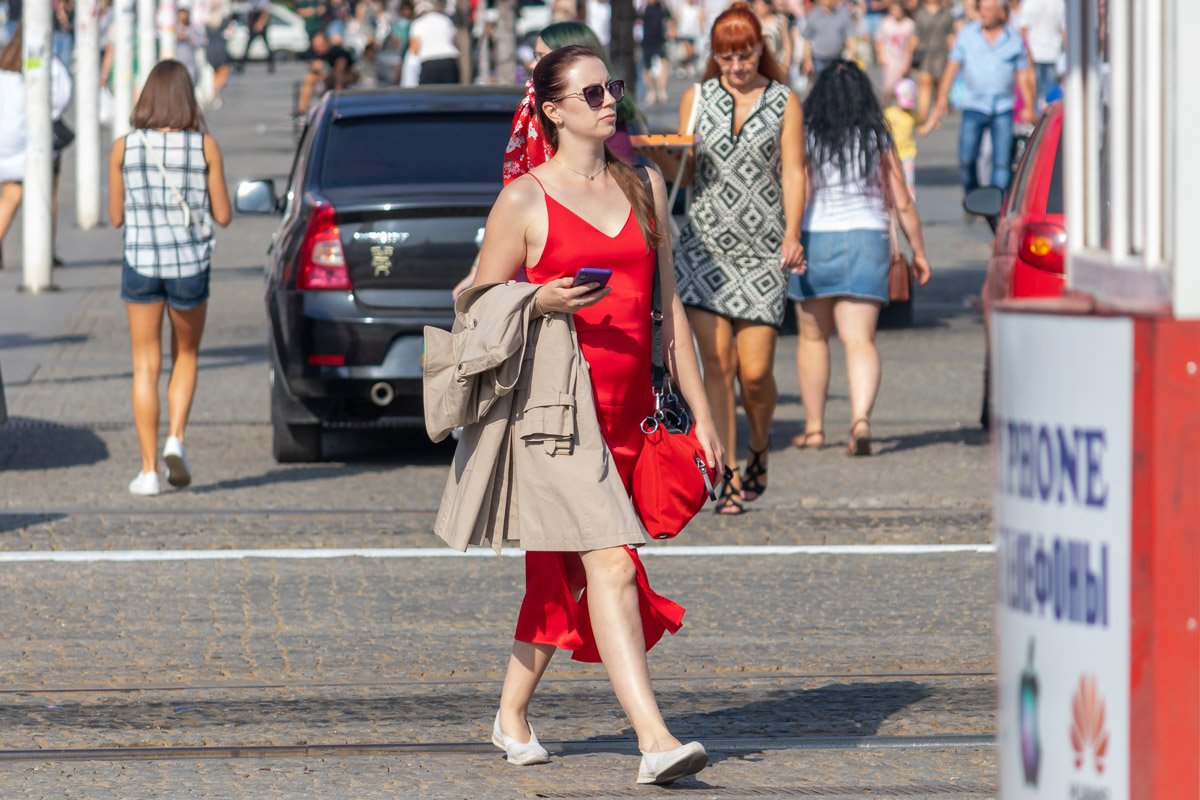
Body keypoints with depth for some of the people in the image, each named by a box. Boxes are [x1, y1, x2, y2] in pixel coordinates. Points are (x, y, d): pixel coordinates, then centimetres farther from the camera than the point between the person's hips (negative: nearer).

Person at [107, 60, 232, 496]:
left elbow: (115, 216, 3)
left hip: (140, 263, 0)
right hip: (190, 264, 0)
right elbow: (223, 215, -1)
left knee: (146, 366, 7)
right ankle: (176, 438, -3)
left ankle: (149, 470, 2)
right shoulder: (205, 147, -6)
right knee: (185, 356, 20)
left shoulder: (124, 147, -4)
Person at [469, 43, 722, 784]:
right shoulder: (525, 200, -3)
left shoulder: (645, 188, 13)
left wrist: (701, 411, 13)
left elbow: (668, 305, 16)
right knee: (609, 565, -16)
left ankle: (512, 713, 31)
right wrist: (541, 302, -19)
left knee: (565, 573, 13)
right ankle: (655, 739, -24)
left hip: (630, 410, 6)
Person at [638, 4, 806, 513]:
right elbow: (685, 173, 12)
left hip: (762, 251, -1)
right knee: (716, 363, -7)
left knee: (754, 370, -5)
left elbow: (793, 173, -1)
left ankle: (759, 450, 24)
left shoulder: (783, 103, 5)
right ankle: (728, 478, -4)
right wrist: (652, 150, -8)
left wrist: (792, 233, -15)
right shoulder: (697, 99, 10)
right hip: (705, 245, 1)